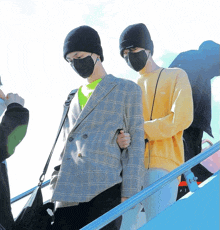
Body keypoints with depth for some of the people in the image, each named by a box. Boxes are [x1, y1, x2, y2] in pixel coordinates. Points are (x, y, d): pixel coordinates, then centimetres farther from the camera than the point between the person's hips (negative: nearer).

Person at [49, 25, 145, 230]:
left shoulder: (127, 90, 8)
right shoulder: (73, 98, 23)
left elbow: (136, 144, 1)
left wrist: (129, 194, -6)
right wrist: (57, 181, 16)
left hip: (104, 192, -5)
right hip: (67, 194, 5)